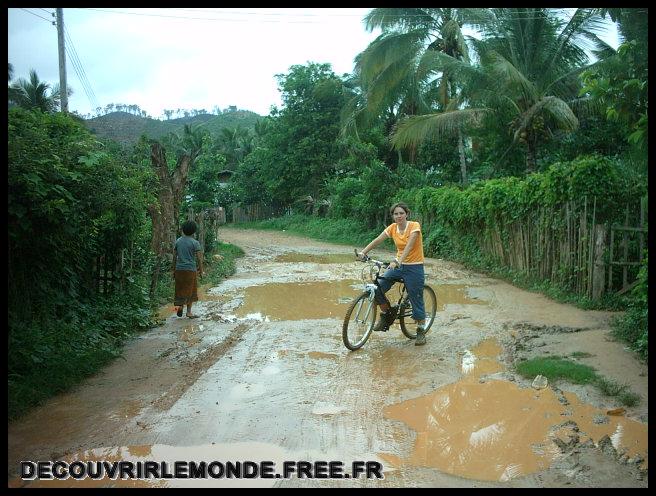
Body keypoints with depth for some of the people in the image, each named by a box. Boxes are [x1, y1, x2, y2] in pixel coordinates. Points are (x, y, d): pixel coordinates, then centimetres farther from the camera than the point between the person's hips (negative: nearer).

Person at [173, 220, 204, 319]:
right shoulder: (195, 243, -7)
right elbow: (199, 258, -8)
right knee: (191, 291, 8)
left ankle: (180, 305, -10)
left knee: (180, 289, 14)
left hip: (179, 269, 3)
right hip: (191, 270, -3)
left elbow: (174, 257, 8)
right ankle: (189, 312, 10)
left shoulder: (178, 241, 6)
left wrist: (174, 270, 15)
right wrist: (201, 271, 2)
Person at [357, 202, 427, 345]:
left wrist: (398, 261, -42)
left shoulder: (414, 226, -14)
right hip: (399, 265, 5)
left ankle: (421, 331, 18)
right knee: (377, 289, -12)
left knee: (416, 299, 0)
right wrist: (363, 252, -23)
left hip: (414, 267, -5)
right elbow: (377, 240, -9)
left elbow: (409, 245, -28)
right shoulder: (392, 228, 1)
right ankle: (386, 314, 11)